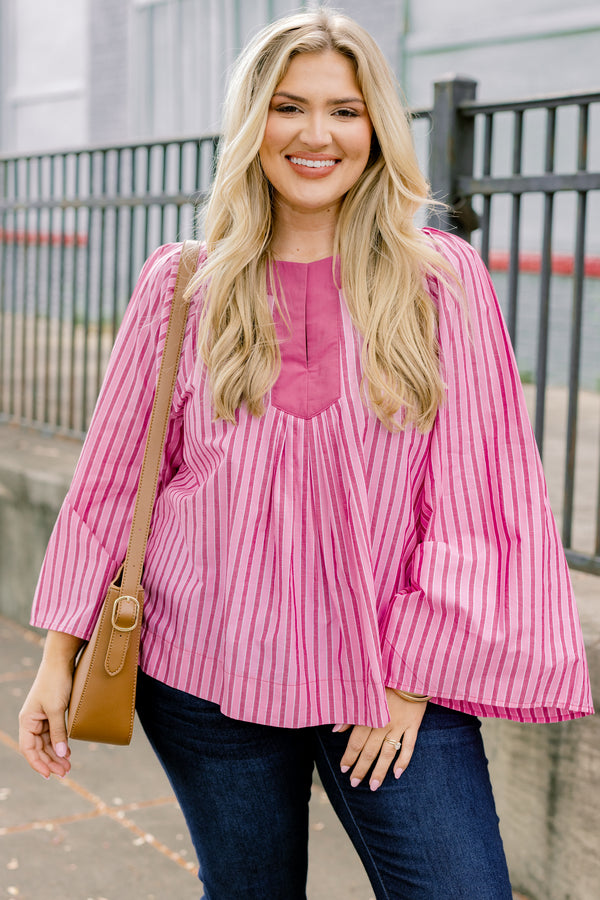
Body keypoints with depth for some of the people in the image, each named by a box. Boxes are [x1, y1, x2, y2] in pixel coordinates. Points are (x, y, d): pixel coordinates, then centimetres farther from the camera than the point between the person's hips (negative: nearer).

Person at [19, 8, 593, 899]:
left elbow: (473, 491, -2)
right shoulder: (182, 286, 2)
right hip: (207, 676, 1)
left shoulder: (443, 278, -1)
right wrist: (59, 655, 4)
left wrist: (416, 674, -5)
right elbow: (111, 479, 6)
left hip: (396, 682, 0)